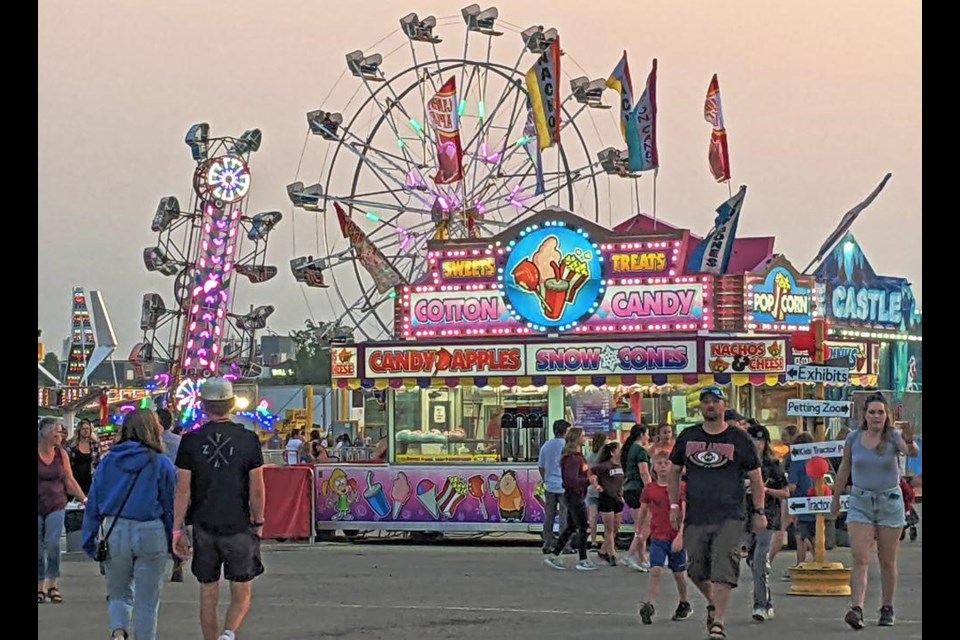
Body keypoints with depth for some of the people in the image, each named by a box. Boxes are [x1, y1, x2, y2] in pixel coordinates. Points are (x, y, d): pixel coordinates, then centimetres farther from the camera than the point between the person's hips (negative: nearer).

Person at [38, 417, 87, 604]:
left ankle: (53, 584, -6)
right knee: (38, 548, 4)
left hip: (56, 506, 1)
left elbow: (69, 480, 9)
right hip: (37, 506, -1)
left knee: (53, 544, -15)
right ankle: (41, 587, 16)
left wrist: (85, 499, 4)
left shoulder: (61, 454, 3)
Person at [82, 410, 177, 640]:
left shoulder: (107, 462, 4)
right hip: (150, 535, -2)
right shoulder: (162, 464, -5)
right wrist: (176, 544, 6)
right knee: (146, 602, 8)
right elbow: (171, 507, -2)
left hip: (113, 533, 2)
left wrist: (90, 540, 13)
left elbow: (93, 505, 7)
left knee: (119, 593, 18)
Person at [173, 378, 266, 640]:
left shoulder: (191, 441, -3)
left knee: (208, 597, 12)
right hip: (239, 528, -1)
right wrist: (258, 522, 9)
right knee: (241, 596, 6)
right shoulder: (248, 440, -5)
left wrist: (177, 530, 1)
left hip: (204, 528, 1)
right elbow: (257, 489, -4)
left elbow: (183, 490, -4)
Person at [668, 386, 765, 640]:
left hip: (729, 517, -3)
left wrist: (758, 511, 2)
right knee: (696, 570, 9)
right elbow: (674, 471, 17)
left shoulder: (739, 439, 2)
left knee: (723, 570, -13)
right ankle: (713, 604, 36)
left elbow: (755, 477, 6)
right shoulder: (688, 437, 9)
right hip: (695, 517, 3)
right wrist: (674, 505, 10)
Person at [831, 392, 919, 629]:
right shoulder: (854, 438, 1)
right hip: (860, 503, 1)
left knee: (887, 561, 7)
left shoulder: (893, 438, -6)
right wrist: (836, 497, 20)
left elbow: (912, 452, -26)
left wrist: (909, 443, -49)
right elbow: (845, 468, 15)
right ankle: (856, 609, -21)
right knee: (860, 559, -11)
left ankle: (887, 609, 18)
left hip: (890, 502, -1)